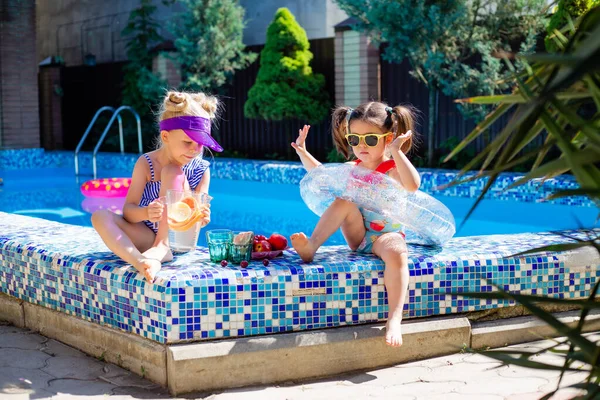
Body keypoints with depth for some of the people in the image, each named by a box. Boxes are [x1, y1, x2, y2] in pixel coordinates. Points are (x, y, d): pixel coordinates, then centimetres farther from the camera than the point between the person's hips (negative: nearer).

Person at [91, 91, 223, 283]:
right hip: (146, 237, 1)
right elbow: (128, 210, -12)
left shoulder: (201, 170, -5)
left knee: (172, 171, -20)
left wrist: (202, 216, -31)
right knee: (100, 216, -25)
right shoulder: (146, 164, -7)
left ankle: (161, 248, -29)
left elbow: (198, 213, -6)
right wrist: (146, 213, -35)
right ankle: (141, 261, -48)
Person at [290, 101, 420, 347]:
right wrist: (302, 152, 14)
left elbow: (412, 185, -34)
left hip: (386, 234, -5)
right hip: (358, 235, 5)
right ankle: (311, 246, -28)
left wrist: (396, 152, -39)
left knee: (397, 253, -39)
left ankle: (394, 319, -43)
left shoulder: (394, 169, -10)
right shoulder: (353, 168, 9)